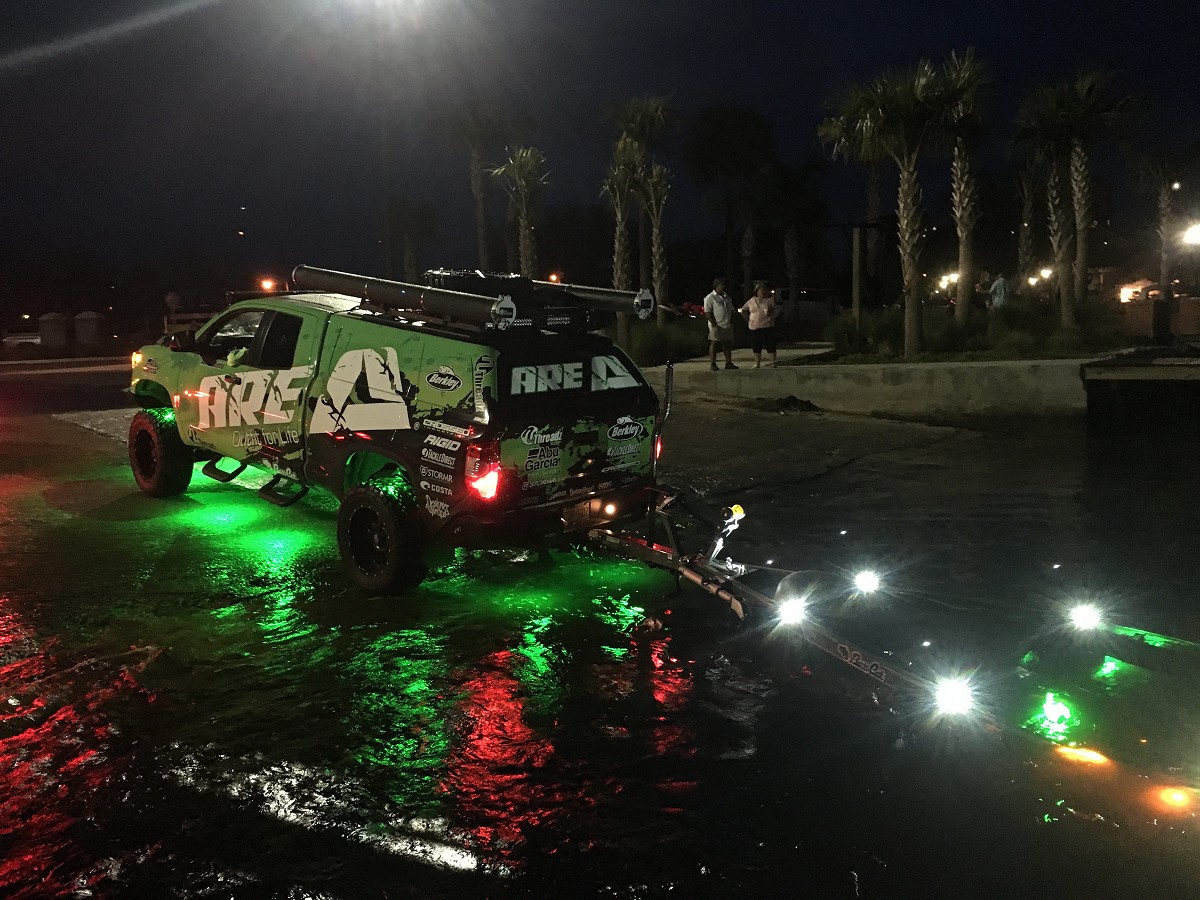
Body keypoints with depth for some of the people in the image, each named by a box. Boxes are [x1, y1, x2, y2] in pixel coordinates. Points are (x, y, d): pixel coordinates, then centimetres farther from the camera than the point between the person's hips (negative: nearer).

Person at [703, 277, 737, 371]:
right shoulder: (710, 298, -6)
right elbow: (707, 312, -11)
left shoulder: (727, 297, 16)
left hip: (728, 326, 6)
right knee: (714, 344, -4)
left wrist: (731, 322, 8)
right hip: (716, 326, -6)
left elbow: (731, 310, 20)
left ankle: (728, 363, 14)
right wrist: (714, 324, -17)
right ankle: (712, 363, 1)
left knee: (728, 344, 8)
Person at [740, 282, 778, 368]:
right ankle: (757, 363, 20)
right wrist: (749, 318, 11)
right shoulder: (751, 301, 8)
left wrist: (771, 313, -13)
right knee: (756, 347, 8)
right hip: (754, 327, 3)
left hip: (767, 326, -3)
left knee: (770, 346, -4)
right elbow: (744, 310, 21)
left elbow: (777, 311, 4)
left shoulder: (770, 300, 1)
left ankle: (773, 363, 4)